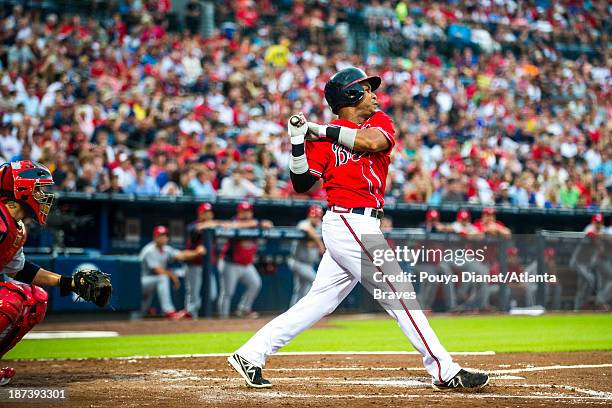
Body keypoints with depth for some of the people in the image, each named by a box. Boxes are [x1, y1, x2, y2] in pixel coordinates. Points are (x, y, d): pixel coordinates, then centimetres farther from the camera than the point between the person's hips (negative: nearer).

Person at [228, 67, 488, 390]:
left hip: (361, 227, 7)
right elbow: (301, 184, -3)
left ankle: (250, 355, 12)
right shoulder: (323, 138, -2)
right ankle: (444, 372, -3)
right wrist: (298, 142, -14)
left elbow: (374, 141, -10)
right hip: (350, 222, -7)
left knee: (318, 302, 8)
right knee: (400, 295, -6)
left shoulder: (380, 122, 13)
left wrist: (322, 130, -8)